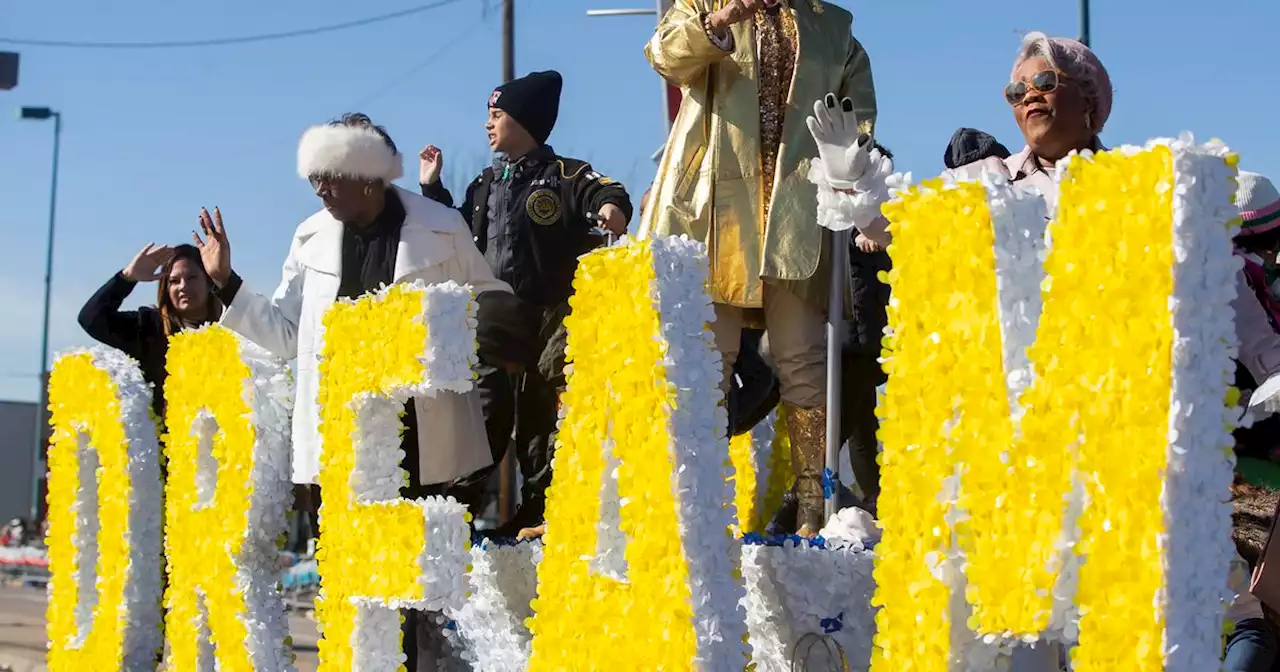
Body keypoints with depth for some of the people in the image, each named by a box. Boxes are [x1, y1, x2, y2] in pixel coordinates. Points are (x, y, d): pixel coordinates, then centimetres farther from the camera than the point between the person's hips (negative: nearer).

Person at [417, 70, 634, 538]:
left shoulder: (565, 176, -3)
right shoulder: (484, 185, 19)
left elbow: (608, 194, -20)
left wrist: (612, 207, -43)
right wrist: (432, 190, 20)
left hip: (547, 321, -6)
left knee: (541, 420, -1)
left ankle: (539, 512, 6)